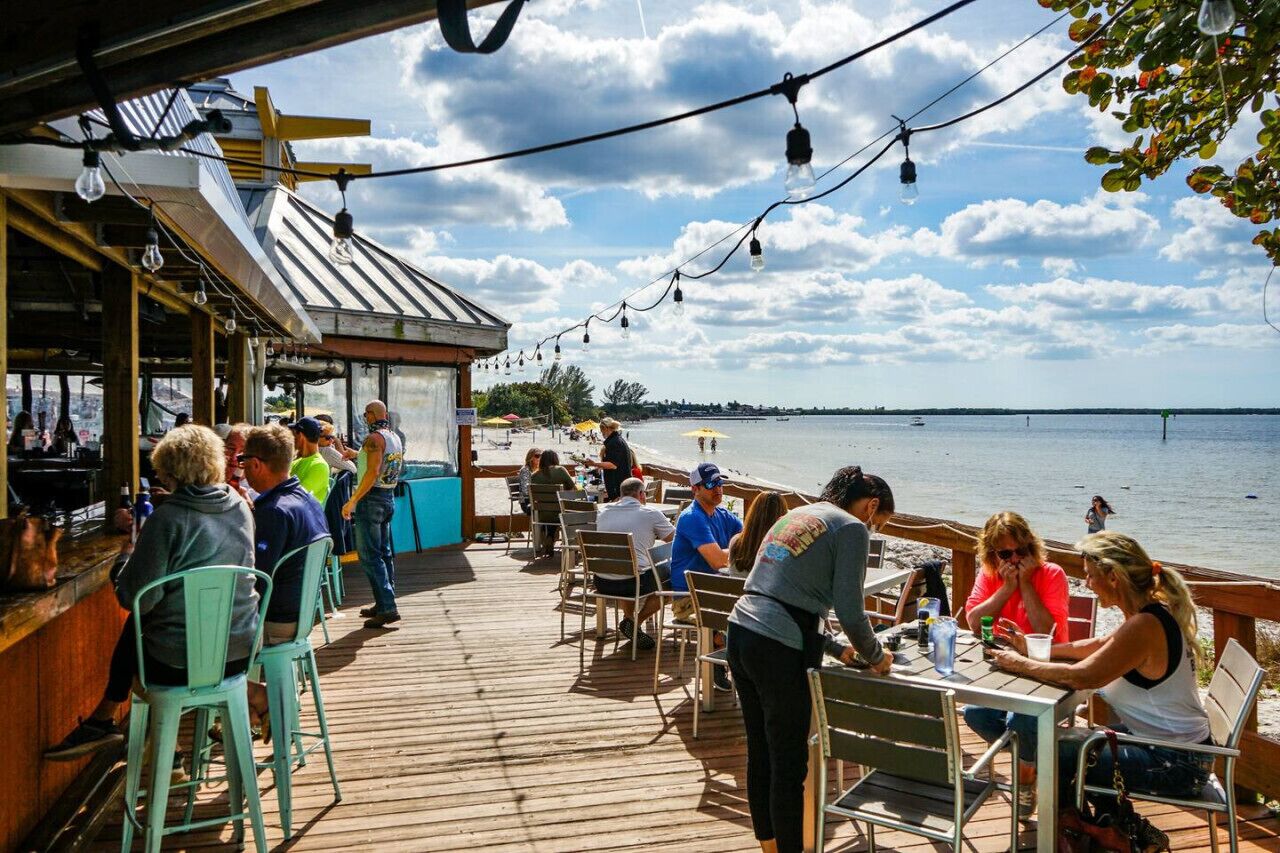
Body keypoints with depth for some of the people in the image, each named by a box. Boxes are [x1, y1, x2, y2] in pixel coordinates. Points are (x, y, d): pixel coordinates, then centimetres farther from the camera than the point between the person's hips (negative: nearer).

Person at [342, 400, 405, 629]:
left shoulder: (374, 438, -15)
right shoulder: (395, 438, 12)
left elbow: (373, 472, -24)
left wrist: (352, 501, -21)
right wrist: (357, 454, 32)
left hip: (371, 498, -9)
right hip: (389, 497, 9)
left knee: (370, 556, -8)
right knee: (384, 553, 14)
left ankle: (387, 608, -13)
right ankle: (383, 605, 20)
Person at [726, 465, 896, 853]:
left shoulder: (795, 515, 21)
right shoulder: (852, 528, -3)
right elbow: (850, 612, -8)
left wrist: (835, 648, 25)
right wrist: (876, 657, 11)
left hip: (740, 632, 8)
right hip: (780, 650, -8)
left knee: (760, 752, 20)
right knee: (789, 764, 4)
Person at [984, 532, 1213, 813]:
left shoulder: (1145, 626, -27)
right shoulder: (1155, 611, 4)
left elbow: (1080, 676, -27)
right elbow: (1099, 645, 17)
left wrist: (1020, 664, -13)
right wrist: (1032, 648, 13)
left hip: (1174, 764, -10)